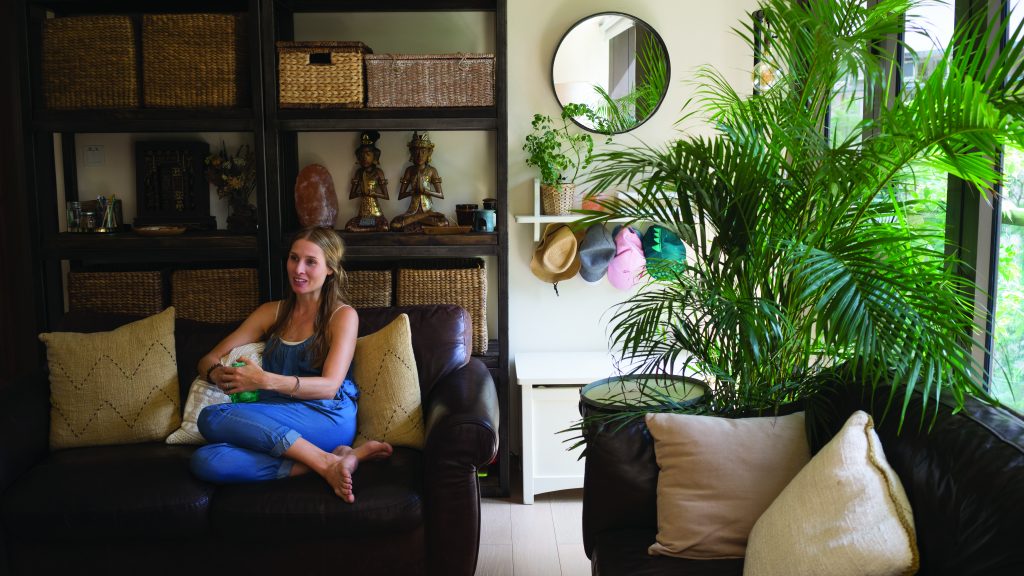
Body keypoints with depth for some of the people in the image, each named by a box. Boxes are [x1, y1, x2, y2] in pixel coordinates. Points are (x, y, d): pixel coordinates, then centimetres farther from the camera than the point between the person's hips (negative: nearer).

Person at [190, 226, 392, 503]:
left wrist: (265, 380, -22)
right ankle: (325, 461, -26)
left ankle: (325, 462, -27)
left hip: (328, 419, -5)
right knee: (205, 461, -28)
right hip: (275, 424, 5)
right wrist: (218, 374, -10)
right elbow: (208, 360, 16)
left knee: (212, 418, -26)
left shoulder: (343, 315, 5)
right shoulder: (272, 312, 20)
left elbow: (329, 385, -7)